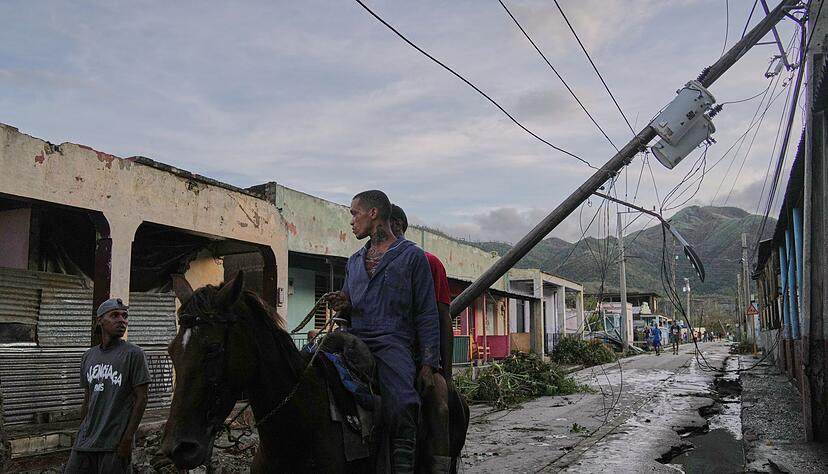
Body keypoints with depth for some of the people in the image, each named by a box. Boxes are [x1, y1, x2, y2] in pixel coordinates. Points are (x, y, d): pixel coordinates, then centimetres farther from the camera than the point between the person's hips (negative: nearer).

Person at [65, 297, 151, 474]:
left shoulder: (133, 354, -6)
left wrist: (127, 439, -12)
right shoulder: (88, 356, 12)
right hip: (85, 441, 5)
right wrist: (82, 434, 16)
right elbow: (87, 399, 18)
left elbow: (141, 398, -8)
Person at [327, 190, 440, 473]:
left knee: (402, 408, -30)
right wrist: (342, 306, 5)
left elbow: (426, 315, 3)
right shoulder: (354, 261, 25)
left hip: (392, 341, -5)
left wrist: (429, 364, -6)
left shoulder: (412, 256, 8)